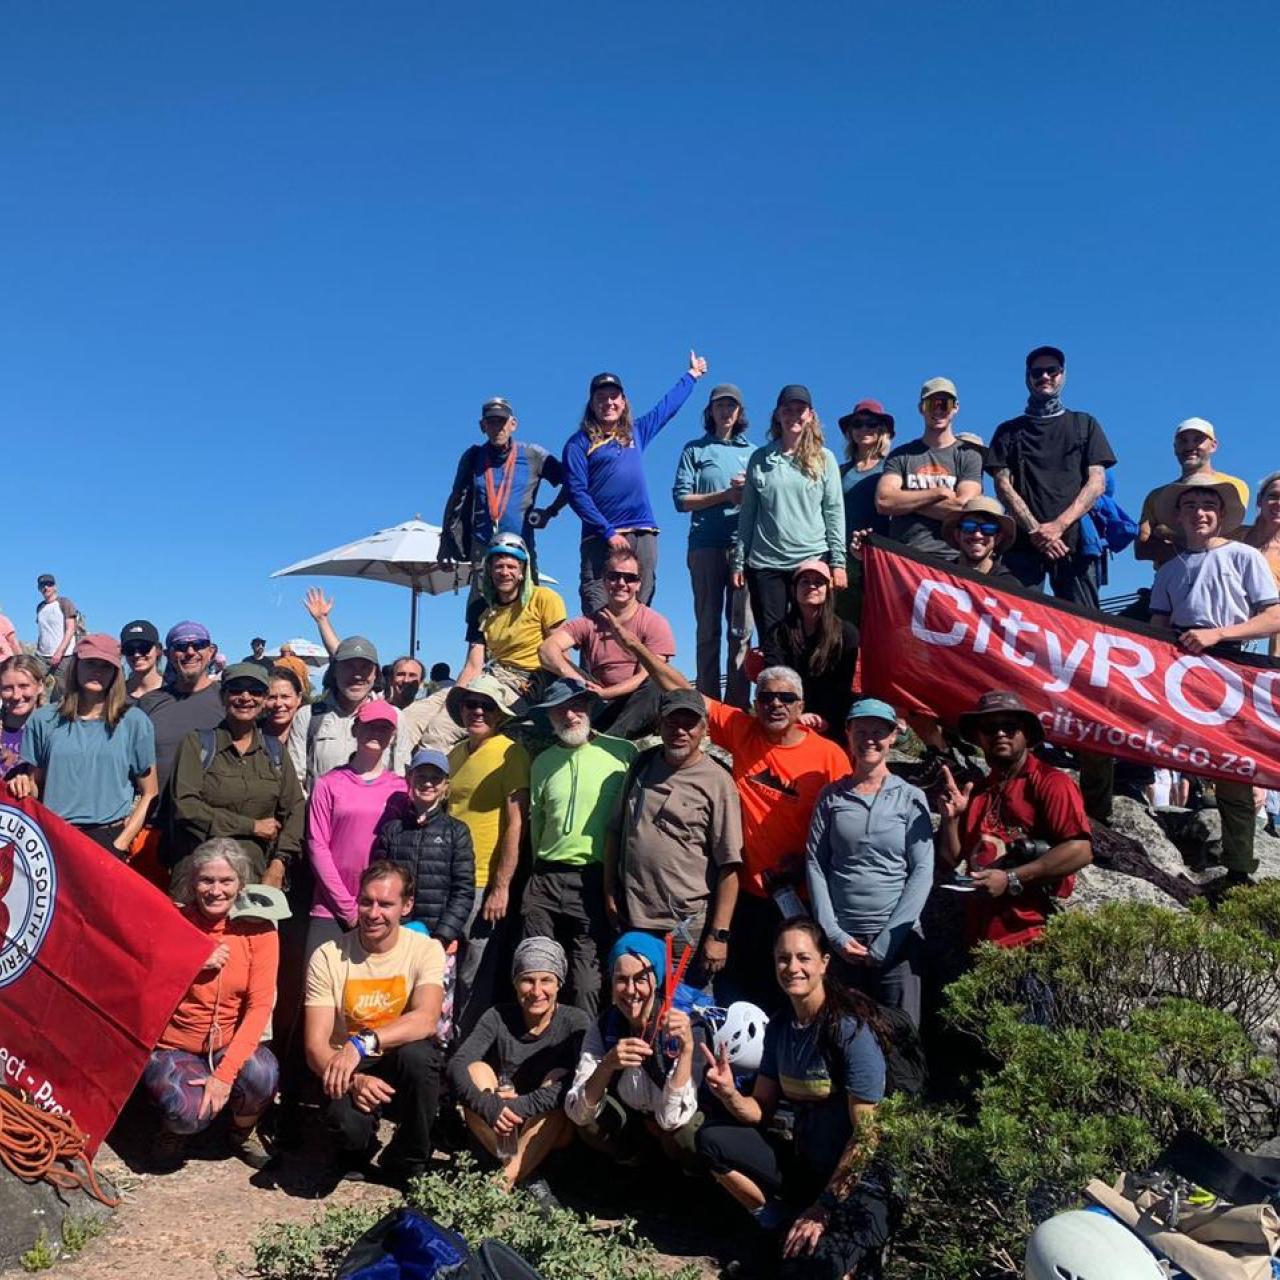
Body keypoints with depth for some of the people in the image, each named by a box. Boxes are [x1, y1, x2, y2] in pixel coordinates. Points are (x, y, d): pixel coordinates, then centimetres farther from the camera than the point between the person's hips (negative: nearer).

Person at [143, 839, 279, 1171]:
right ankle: (173, 1131, 10)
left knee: (262, 1073, -30)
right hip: (172, 1047, -1)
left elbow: (260, 1006, -13)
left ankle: (243, 1132, 6)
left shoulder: (258, 929, -7)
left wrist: (225, 1072, -24)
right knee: (190, 1110, -30)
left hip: (231, 1045, 1)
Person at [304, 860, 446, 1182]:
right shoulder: (328, 957, -8)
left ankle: (408, 1162, -5)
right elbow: (315, 1046, -12)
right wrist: (353, 1080, -31)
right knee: (347, 1122, -32)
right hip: (348, 1071, 0)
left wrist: (363, 1042, -39)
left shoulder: (426, 950, -8)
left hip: (405, 1069, 1)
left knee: (416, 1054, -34)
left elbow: (426, 1020, -25)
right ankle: (358, 1152, 10)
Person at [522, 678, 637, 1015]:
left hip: (595, 882, -4)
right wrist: (541, 873, 16)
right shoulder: (543, 763, 12)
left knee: (587, 982, -2)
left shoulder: (621, 753, -2)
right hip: (546, 881, 4)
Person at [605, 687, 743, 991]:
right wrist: (610, 892, 10)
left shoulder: (717, 782, -7)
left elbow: (729, 867, -10)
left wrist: (718, 935, -13)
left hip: (687, 928, -4)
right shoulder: (642, 765, 8)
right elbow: (616, 832, 16)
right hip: (632, 922, 5)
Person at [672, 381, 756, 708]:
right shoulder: (695, 450, 12)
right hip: (707, 546, -1)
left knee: (741, 629, -4)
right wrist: (726, 495, -7)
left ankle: (737, 704, -3)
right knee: (708, 628, -1)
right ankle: (708, 703, 0)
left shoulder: (753, 452, 19)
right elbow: (682, 499, 2)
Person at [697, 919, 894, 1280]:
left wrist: (822, 1210, -16)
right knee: (712, 1139, -8)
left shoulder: (852, 1030, -19)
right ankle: (785, 1224, 0)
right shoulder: (780, 1026, 2)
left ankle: (855, 1243, 2)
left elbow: (866, 1135, -19)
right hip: (803, 1166, 7)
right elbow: (761, 1111, 6)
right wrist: (729, 1094, -17)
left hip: (857, 1184, -7)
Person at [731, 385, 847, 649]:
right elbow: (747, 513, 10)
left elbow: (834, 512, 3)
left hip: (813, 561, -1)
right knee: (770, 641, 2)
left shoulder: (824, 458, 6)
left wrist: (838, 562, -3)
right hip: (765, 564, 1)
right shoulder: (760, 459, 9)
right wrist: (739, 561, 6)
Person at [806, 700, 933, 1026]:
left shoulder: (911, 798, 3)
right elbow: (815, 864, 4)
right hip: (839, 938, 1)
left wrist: (886, 940, -8)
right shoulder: (831, 796, 7)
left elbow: (922, 871, -2)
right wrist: (834, 933, -5)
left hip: (897, 938, -1)